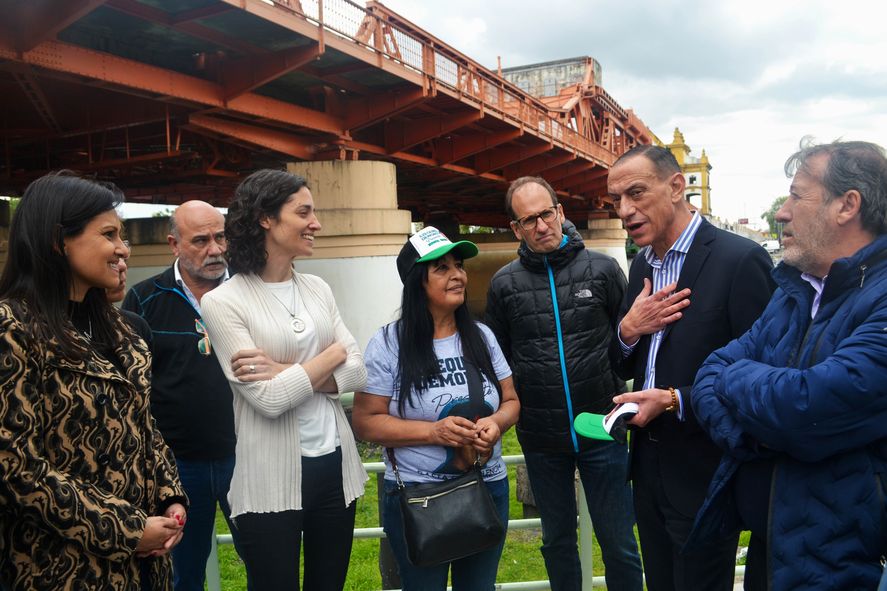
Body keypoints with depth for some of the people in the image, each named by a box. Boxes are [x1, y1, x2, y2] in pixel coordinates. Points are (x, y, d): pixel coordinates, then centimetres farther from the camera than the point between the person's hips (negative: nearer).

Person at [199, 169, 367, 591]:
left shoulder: (317, 288, 5)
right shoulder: (223, 301, -11)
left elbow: (358, 371, -1)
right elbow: (268, 398, -18)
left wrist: (288, 372, -14)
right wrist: (330, 355, -7)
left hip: (335, 464, 5)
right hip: (271, 479, -5)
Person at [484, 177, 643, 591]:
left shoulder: (602, 269, -4)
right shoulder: (504, 284, -1)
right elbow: (498, 358, 8)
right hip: (541, 437, 2)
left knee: (618, 541, 9)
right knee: (557, 538, 18)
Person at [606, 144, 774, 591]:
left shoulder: (740, 260, -17)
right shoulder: (642, 265, 7)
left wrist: (675, 401, -24)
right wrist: (627, 331, -10)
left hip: (704, 475, -7)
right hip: (649, 467, 7)